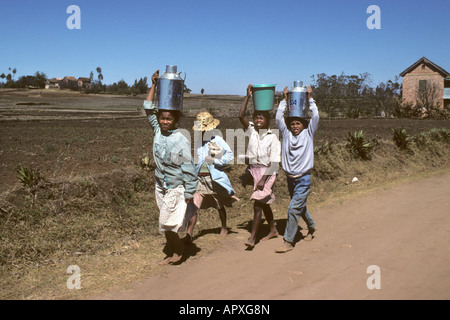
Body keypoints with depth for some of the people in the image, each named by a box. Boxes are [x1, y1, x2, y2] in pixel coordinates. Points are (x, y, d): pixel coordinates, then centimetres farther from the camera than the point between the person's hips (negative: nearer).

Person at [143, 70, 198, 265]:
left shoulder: (181, 141, -16)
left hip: (176, 188, -6)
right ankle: (172, 253, 28)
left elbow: (188, 168, -14)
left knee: (167, 224, -4)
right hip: (161, 186, 6)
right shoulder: (157, 132, -1)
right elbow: (148, 108, 5)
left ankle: (178, 251, 18)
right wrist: (154, 85, 2)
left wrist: (190, 193, -13)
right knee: (166, 225, 14)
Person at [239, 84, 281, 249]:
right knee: (264, 203, 17)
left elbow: (273, 162, -14)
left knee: (258, 202, -12)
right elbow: (241, 116, -9)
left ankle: (252, 237, -9)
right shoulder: (252, 131, 3)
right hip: (254, 171, 6)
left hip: (267, 173, -6)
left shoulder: (273, 138, -10)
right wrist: (247, 96, -11)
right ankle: (273, 230, 35)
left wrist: (263, 179, -21)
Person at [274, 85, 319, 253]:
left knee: (293, 209, -11)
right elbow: (278, 118, -2)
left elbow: (315, 117, -9)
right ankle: (312, 226, 45)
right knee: (300, 206, 20)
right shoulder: (286, 134, 4)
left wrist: (310, 98, -5)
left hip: (303, 179, -4)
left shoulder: (308, 134, -1)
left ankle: (288, 241, -6)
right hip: (290, 178, 4)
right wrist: (284, 99, -1)